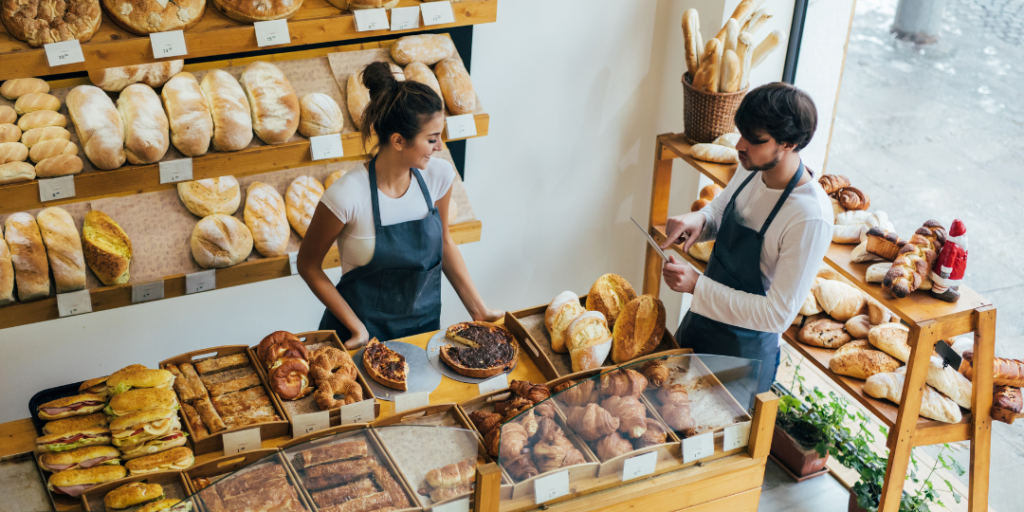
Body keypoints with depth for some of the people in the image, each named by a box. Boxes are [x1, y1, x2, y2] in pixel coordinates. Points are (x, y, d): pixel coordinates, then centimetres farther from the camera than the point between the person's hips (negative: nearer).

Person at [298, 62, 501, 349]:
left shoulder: (438, 176, -10)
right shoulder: (347, 196, -25)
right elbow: (308, 265, -12)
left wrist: (478, 310, 3)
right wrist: (356, 327, -16)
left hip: (424, 324, 5)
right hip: (364, 334, -4)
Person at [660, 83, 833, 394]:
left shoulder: (810, 218, -30)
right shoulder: (751, 169, -8)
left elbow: (779, 315, -28)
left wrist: (697, 286, -29)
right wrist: (699, 220, -11)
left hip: (745, 349, -7)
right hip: (700, 322, 7)